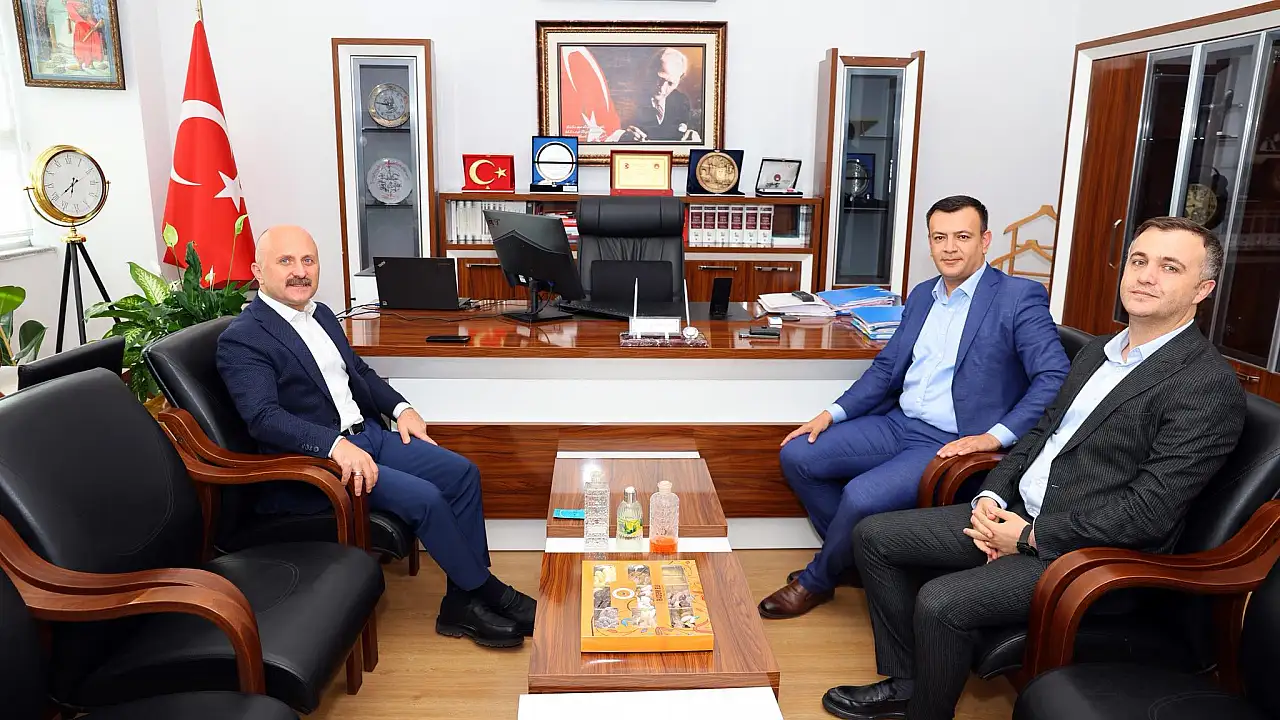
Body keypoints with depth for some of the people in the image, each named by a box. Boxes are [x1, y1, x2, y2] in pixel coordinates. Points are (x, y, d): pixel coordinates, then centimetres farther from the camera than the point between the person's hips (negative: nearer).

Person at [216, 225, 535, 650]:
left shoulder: (321, 315, 14)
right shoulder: (241, 340, -11)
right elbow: (264, 418, -23)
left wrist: (400, 407, 7)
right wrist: (335, 445, -36)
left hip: (367, 434, 8)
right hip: (313, 458, -8)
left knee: (460, 472, -4)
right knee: (424, 497, -23)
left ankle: (464, 600, 3)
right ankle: (482, 592, -1)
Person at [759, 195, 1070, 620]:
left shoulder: (1020, 297, -8)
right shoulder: (922, 294, 13)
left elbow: (1055, 377, -14)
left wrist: (996, 436, -23)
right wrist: (832, 414, 5)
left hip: (954, 442, -7)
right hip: (898, 424, 7)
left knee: (861, 496, -27)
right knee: (797, 456, -4)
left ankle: (818, 580, 4)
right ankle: (852, 557, 13)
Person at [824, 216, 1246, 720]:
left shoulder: (1210, 386, -15)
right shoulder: (1099, 350, 13)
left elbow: (1150, 512, -20)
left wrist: (1030, 536, -16)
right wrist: (991, 496, -1)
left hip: (1095, 551, -8)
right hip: (1016, 513, 9)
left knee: (939, 602, -27)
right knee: (874, 536, 2)